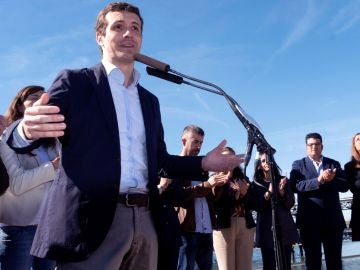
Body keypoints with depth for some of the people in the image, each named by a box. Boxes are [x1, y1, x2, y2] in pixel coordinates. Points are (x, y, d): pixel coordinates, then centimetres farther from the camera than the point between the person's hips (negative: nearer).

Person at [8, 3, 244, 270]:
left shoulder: (149, 100, 20)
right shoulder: (75, 82, 4)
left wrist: (203, 163, 7)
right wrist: (28, 128, -30)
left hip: (144, 220, 6)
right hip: (92, 219, -5)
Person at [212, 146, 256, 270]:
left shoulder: (242, 179, 15)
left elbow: (253, 203, 11)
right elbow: (215, 205, -11)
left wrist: (244, 194, -6)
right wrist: (235, 194, -17)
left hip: (246, 226, 4)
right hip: (223, 226, -4)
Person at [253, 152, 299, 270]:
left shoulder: (282, 180, 10)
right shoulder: (256, 183, 5)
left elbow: (290, 203, 5)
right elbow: (257, 206, -4)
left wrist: (281, 191, -12)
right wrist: (268, 192, -15)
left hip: (284, 227, 2)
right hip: (267, 228, -2)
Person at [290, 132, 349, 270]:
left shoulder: (334, 164, 13)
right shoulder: (298, 164, 5)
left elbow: (345, 185, 3)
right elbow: (295, 186, -11)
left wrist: (332, 179, -16)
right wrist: (318, 180, -21)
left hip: (333, 220, 2)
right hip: (310, 221, -2)